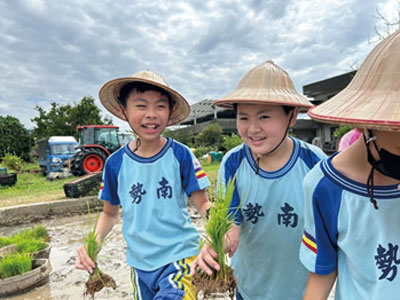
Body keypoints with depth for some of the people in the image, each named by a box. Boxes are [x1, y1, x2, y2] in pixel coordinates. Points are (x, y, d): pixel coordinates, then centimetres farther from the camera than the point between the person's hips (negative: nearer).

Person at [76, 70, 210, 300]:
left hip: (179, 256, -2)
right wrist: (93, 241, -9)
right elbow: (110, 212, 8)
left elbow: (203, 204, -8)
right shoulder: (116, 163, -5)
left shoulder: (180, 155, -12)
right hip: (140, 261, 3)